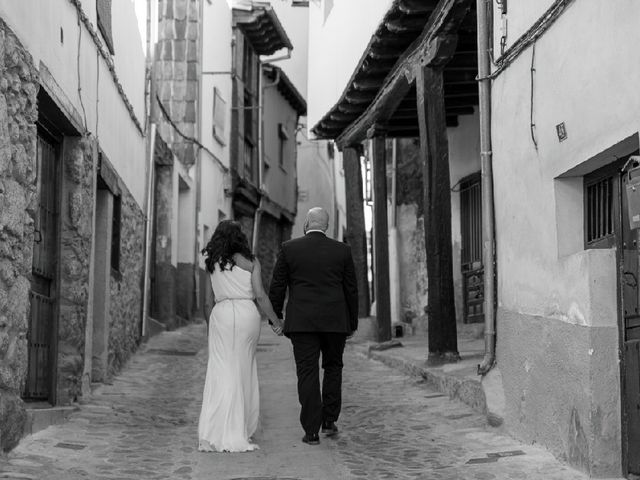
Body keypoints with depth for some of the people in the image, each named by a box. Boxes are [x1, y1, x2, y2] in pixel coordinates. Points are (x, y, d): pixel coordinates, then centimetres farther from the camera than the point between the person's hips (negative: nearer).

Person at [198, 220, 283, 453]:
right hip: (247, 314, -1)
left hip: (221, 314, 1)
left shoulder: (212, 261, 7)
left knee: (221, 371, -1)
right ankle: (237, 434, 12)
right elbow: (260, 295, -1)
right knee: (243, 372, 8)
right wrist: (276, 321, 9)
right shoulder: (250, 261, 2)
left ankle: (212, 434, -11)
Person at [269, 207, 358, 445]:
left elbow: (277, 287, 1)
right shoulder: (342, 250, 2)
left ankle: (311, 431, -2)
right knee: (333, 367, 19)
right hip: (335, 321, 1)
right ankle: (329, 420, 16)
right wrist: (353, 322, 14)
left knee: (307, 373, 0)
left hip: (301, 321, -1)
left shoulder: (289, 249, -1)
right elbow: (351, 290, 5)